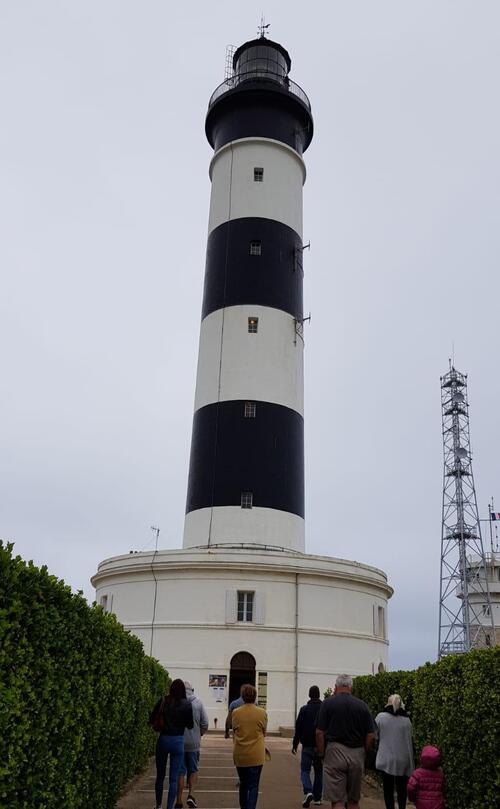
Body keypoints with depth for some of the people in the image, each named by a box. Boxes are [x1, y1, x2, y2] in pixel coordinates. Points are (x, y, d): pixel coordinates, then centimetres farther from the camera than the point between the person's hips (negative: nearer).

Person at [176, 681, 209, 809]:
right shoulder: (198, 703, -4)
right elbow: (205, 723, -3)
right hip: (194, 743, 1)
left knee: (180, 772, 9)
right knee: (193, 770, 18)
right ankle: (190, 794, 3)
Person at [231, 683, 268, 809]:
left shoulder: (235, 712, -6)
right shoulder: (262, 713, -9)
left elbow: (234, 733, 7)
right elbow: (264, 732, 6)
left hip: (239, 755, 2)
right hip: (256, 756, -2)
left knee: (243, 784, 20)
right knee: (253, 786, 5)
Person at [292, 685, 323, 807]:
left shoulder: (304, 709, -7)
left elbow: (298, 728, -6)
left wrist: (295, 744, 2)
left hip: (307, 746, -2)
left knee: (305, 770, 5)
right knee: (319, 772, 16)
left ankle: (308, 792, -17)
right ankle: (317, 798, 19)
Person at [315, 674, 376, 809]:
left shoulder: (328, 703, -3)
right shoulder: (362, 705, 4)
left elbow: (319, 733, -7)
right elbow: (371, 736, 2)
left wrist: (321, 753, 3)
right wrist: (362, 752, 15)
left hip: (335, 752, -3)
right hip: (357, 755, 3)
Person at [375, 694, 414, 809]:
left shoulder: (381, 716, -2)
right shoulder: (406, 720, 2)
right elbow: (409, 741, 5)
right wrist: (410, 761, 13)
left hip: (386, 759, -2)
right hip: (403, 760, 2)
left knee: (388, 789, 7)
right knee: (401, 789, 15)